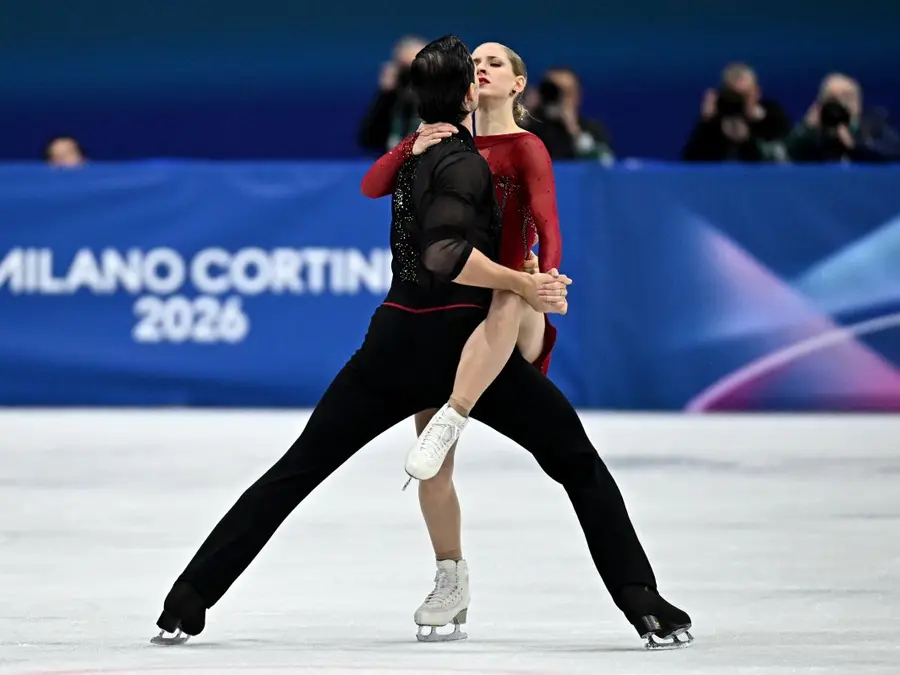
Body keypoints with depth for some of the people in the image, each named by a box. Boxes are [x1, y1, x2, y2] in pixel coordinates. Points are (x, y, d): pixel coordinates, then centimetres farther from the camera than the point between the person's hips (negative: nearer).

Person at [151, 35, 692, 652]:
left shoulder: (415, 151, 14)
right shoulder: (465, 162, -10)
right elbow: (447, 254, -25)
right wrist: (523, 285, -20)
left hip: (395, 341, 6)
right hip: (464, 342, -6)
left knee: (298, 470, 9)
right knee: (578, 462, 5)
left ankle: (188, 603, 4)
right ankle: (643, 604, -5)